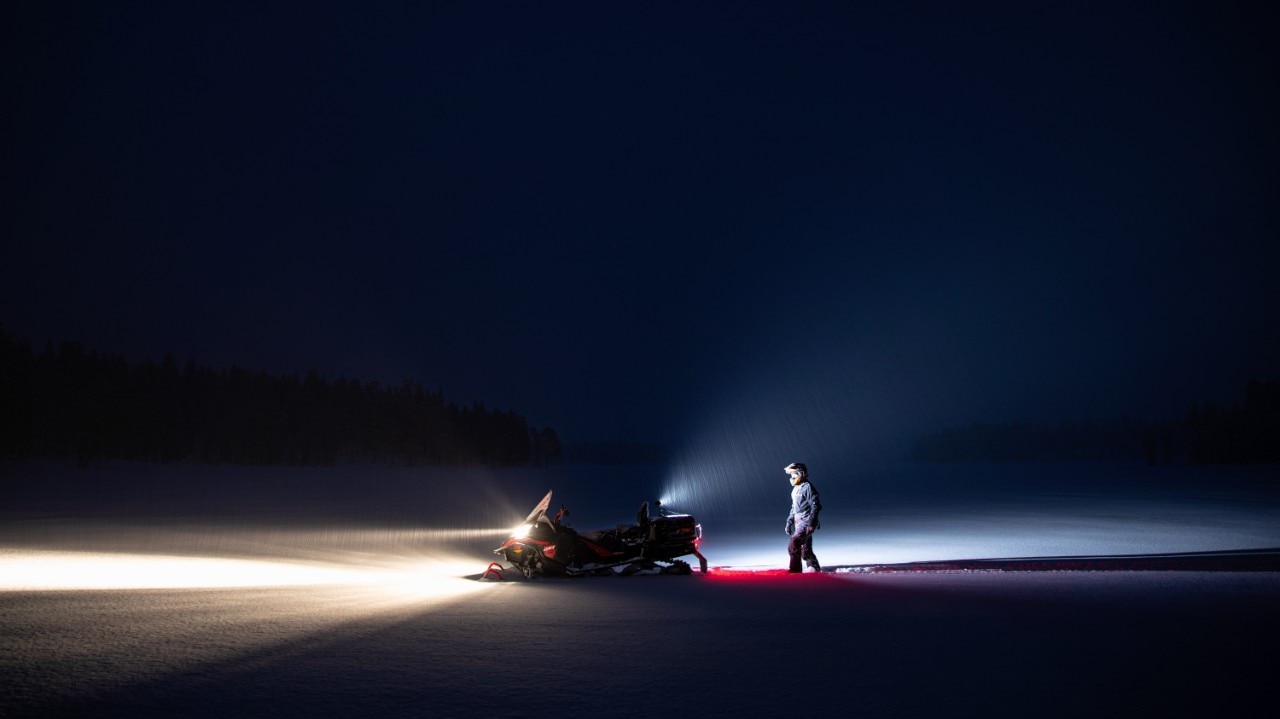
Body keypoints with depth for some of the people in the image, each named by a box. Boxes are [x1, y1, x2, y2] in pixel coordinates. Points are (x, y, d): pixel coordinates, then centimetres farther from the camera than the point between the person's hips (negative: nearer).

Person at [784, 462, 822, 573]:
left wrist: (810, 523, -21)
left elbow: (816, 506, -16)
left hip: (806, 522, -9)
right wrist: (789, 522, 19)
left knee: (793, 544, -19)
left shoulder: (807, 487, -11)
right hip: (798, 522, 9)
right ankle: (815, 568, 21)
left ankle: (795, 569, -16)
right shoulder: (795, 489, 16)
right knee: (805, 549, 12)